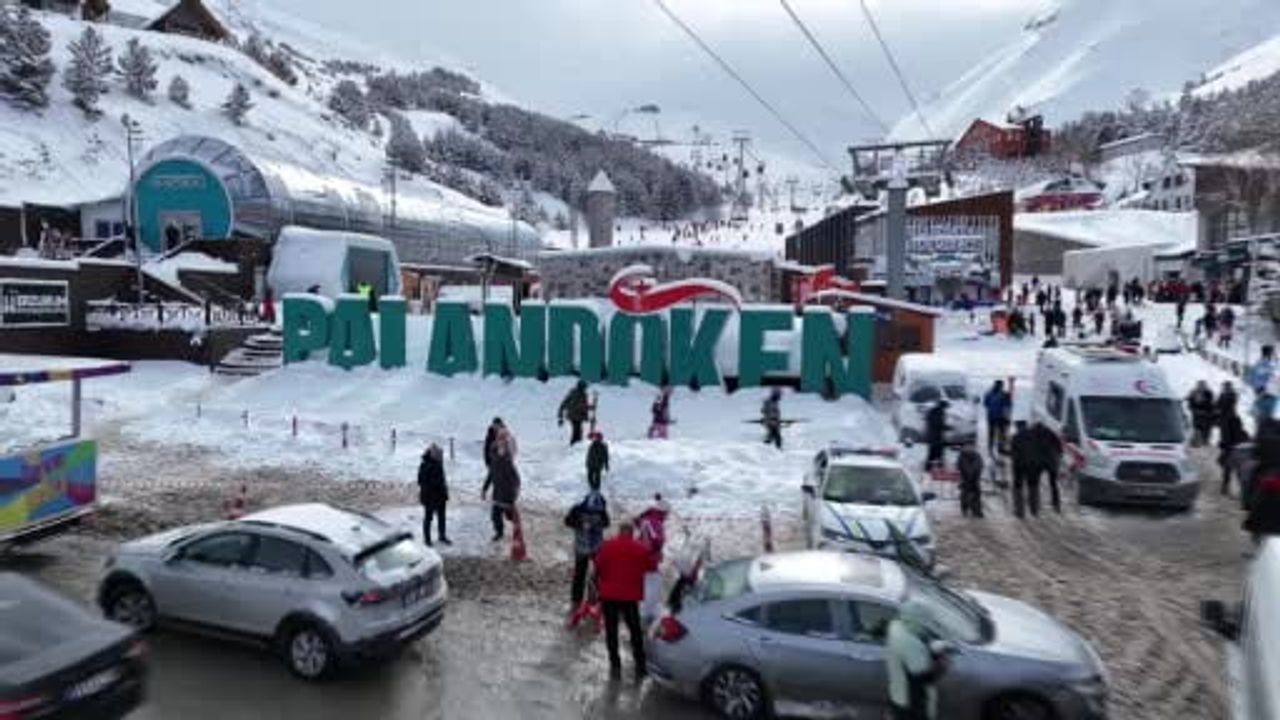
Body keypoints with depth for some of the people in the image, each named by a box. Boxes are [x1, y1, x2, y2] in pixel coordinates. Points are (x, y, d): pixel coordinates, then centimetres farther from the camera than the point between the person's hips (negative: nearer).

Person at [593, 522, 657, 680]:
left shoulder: (607, 546, -1)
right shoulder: (641, 549, 2)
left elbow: (598, 568, -1)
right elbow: (650, 568, 7)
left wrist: (598, 586, 12)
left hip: (609, 595, -1)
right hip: (631, 596, 1)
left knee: (611, 631, 9)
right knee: (635, 630, 14)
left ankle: (615, 665, 8)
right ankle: (640, 665, 15)